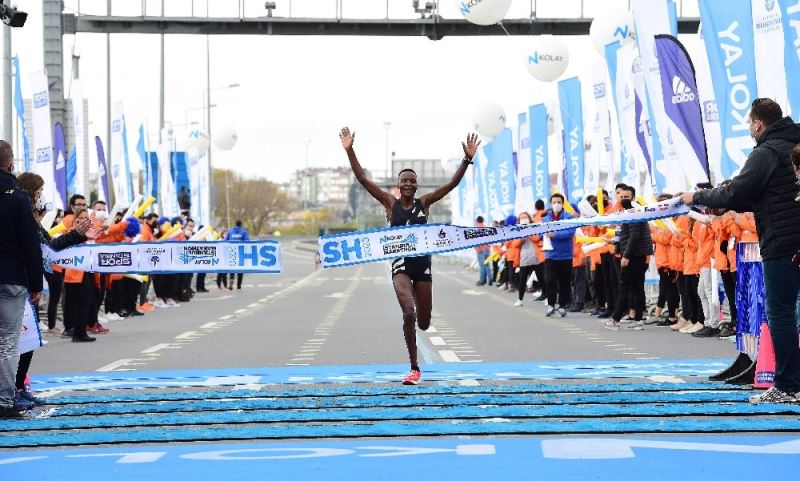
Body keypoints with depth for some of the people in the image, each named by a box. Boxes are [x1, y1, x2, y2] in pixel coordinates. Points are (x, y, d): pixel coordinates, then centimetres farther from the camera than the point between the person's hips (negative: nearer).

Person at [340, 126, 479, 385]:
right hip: (401, 263, -2)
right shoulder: (390, 203, 1)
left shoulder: (424, 203, 3)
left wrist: (467, 159, -16)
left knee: (423, 323, 7)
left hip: (423, 263, 2)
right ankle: (414, 368, -13)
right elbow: (363, 179, -6)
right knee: (408, 312, -23)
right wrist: (349, 150, -14)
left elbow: (452, 183, -4)